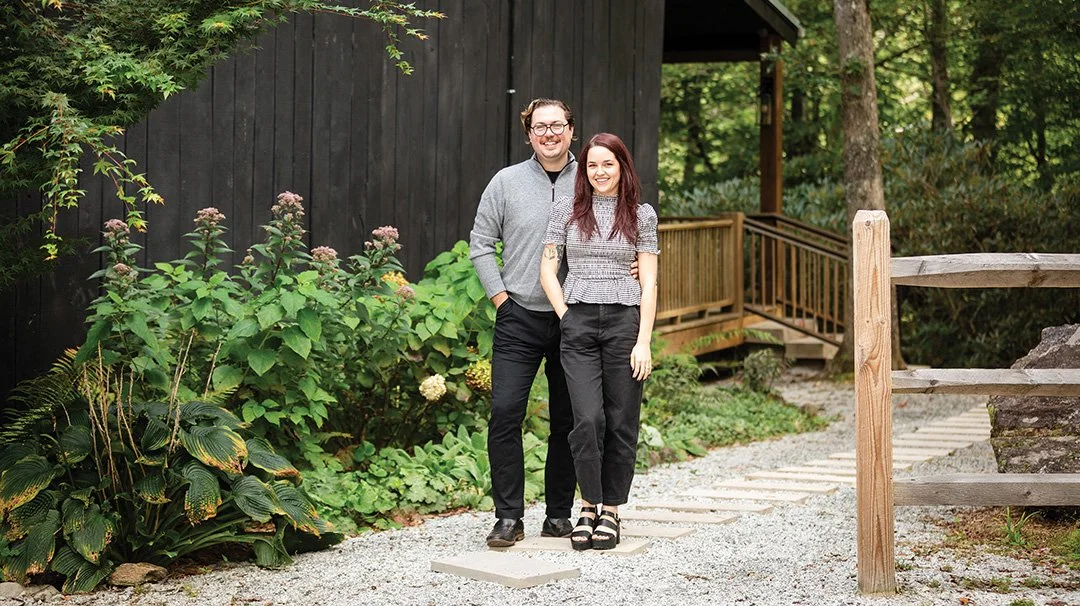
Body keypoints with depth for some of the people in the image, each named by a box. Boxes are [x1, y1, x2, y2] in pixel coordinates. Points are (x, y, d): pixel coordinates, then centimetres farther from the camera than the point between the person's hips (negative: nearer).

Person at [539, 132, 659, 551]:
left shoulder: (641, 214, 7)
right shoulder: (566, 210, 8)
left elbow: (648, 282, 3)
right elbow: (548, 269, 8)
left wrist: (644, 340, -5)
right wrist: (566, 317, -4)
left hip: (625, 320, 0)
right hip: (578, 324, 0)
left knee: (621, 421, 2)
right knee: (588, 419, -10)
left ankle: (611, 511, 14)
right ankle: (589, 506, 6)